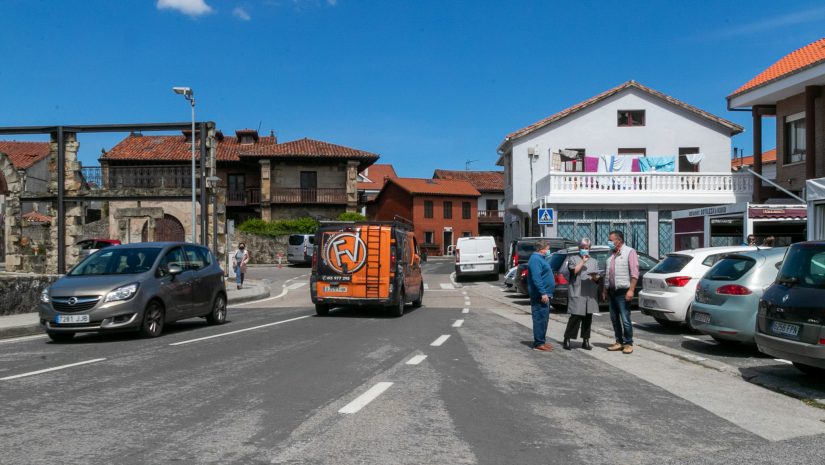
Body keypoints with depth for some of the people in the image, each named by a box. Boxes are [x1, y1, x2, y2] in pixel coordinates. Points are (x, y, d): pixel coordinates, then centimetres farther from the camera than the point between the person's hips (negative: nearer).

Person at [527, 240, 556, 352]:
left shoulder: (540, 258, 18)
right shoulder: (536, 259, -15)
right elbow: (536, 278, -24)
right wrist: (543, 293, -27)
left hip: (544, 294, 11)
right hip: (540, 295, -11)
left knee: (544, 319, 14)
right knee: (540, 318, -9)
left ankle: (541, 341, 21)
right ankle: (538, 343, -6)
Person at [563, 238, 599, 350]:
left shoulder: (594, 261, 20)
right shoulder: (573, 259, 8)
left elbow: (598, 278, 15)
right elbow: (573, 271, -9)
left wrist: (594, 277, -7)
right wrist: (582, 261, -9)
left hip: (591, 295, 4)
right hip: (576, 294, -4)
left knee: (588, 318, 5)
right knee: (575, 317, -10)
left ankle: (586, 341, 13)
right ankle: (567, 339, -2)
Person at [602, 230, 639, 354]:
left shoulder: (629, 252, -5)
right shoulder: (611, 255, 17)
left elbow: (634, 273, -12)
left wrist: (631, 290, -19)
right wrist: (605, 290, 15)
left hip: (623, 292, -7)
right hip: (611, 292, 7)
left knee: (625, 319, -6)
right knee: (614, 319, 10)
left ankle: (628, 343, 2)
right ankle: (619, 342, 18)